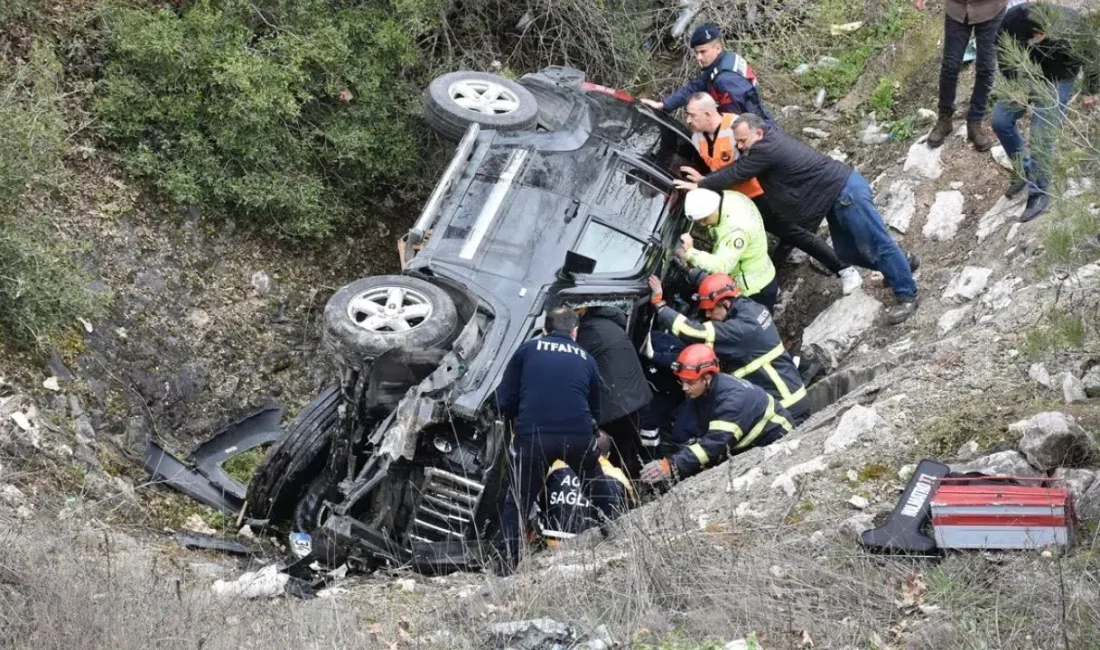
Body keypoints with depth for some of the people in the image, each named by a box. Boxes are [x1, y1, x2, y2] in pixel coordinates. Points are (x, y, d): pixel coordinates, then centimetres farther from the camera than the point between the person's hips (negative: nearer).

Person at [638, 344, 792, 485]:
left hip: (775, 443, -8)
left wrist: (672, 466, -51)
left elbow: (716, 442, -43)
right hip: (746, 445, 8)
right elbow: (703, 436, -10)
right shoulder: (697, 394, -10)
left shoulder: (733, 397, -35)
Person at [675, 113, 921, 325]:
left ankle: (906, 296, -2)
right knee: (846, 251, 17)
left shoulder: (766, 149, -21)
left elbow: (735, 173, -13)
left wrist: (699, 186, -1)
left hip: (846, 192, -11)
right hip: (837, 196, 11)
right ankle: (902, 263, 32)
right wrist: (705, 179, 15)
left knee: (875, 244, -7)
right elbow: (738, 168, 21)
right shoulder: (769, 139, 9)